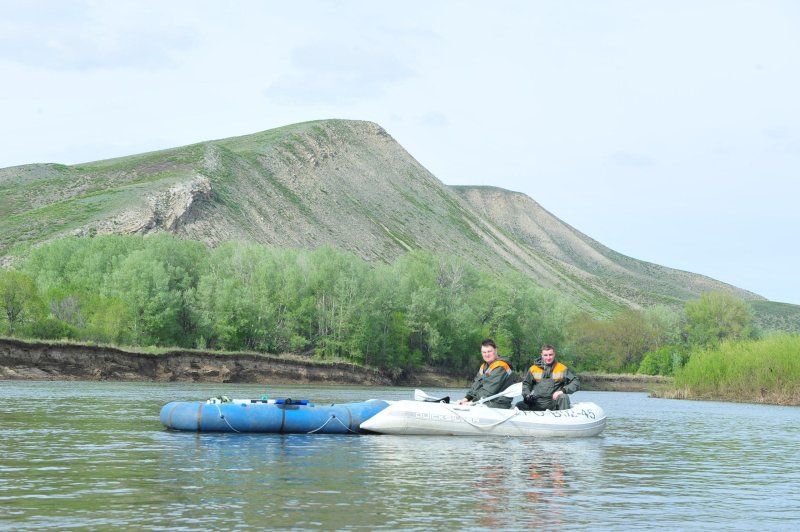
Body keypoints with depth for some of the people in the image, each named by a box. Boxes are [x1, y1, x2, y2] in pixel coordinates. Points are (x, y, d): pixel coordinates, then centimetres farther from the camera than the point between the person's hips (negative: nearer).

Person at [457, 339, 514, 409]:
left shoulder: (500, 367, -14)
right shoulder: (484, 366, 18)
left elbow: (490, 390, -20)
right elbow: (476, 384, 14)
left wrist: (473, 401, -19)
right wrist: (467, 398, -2)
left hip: (498, 404, -9)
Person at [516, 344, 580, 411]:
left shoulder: (562, 369, 4)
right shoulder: (534, 369, 9)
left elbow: (576, 382, 1)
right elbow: (526, 384, 22)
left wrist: (563, 390, -15)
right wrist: (527, 395, 0)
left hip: (553, 403, -1)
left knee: (564, 397, -32)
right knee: (519, 406, -22)